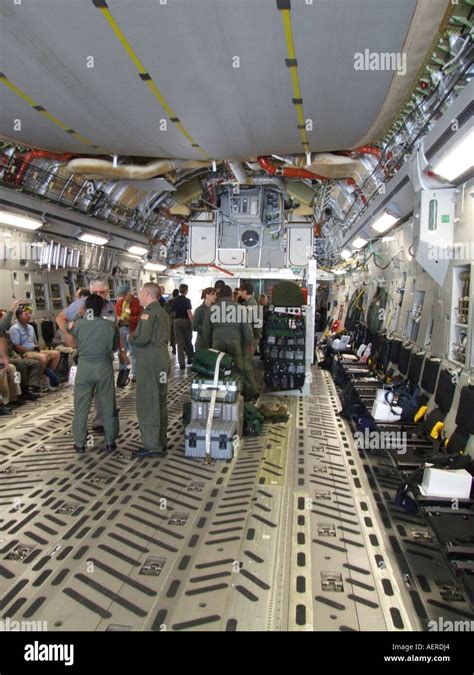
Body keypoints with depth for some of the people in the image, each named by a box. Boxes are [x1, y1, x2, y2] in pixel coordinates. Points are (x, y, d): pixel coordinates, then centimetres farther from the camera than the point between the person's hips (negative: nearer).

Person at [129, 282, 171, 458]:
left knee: (147, 404, -3)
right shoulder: (163, 312, 16)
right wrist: (136, 337, 14)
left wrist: (131, 338, -1)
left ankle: (152, 446, 1)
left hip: (149, 361, -9)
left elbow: (142, 338, -21)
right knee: (160, 402, 15)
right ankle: (161, 442, 23)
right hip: (163, 359, 9)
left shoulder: (148, 312, -12)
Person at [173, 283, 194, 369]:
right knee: (188, 341, 14)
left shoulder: (175, 301, 5)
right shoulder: (187, 300, -11)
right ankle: (190, 359, 26)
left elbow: (174, 312, 12)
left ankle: (181, 363, -3)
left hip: (177, 321, 3)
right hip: (186, 321, -3)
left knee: (179, 343, 2)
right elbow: (189, 313, -17)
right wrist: (193, 322, -15)